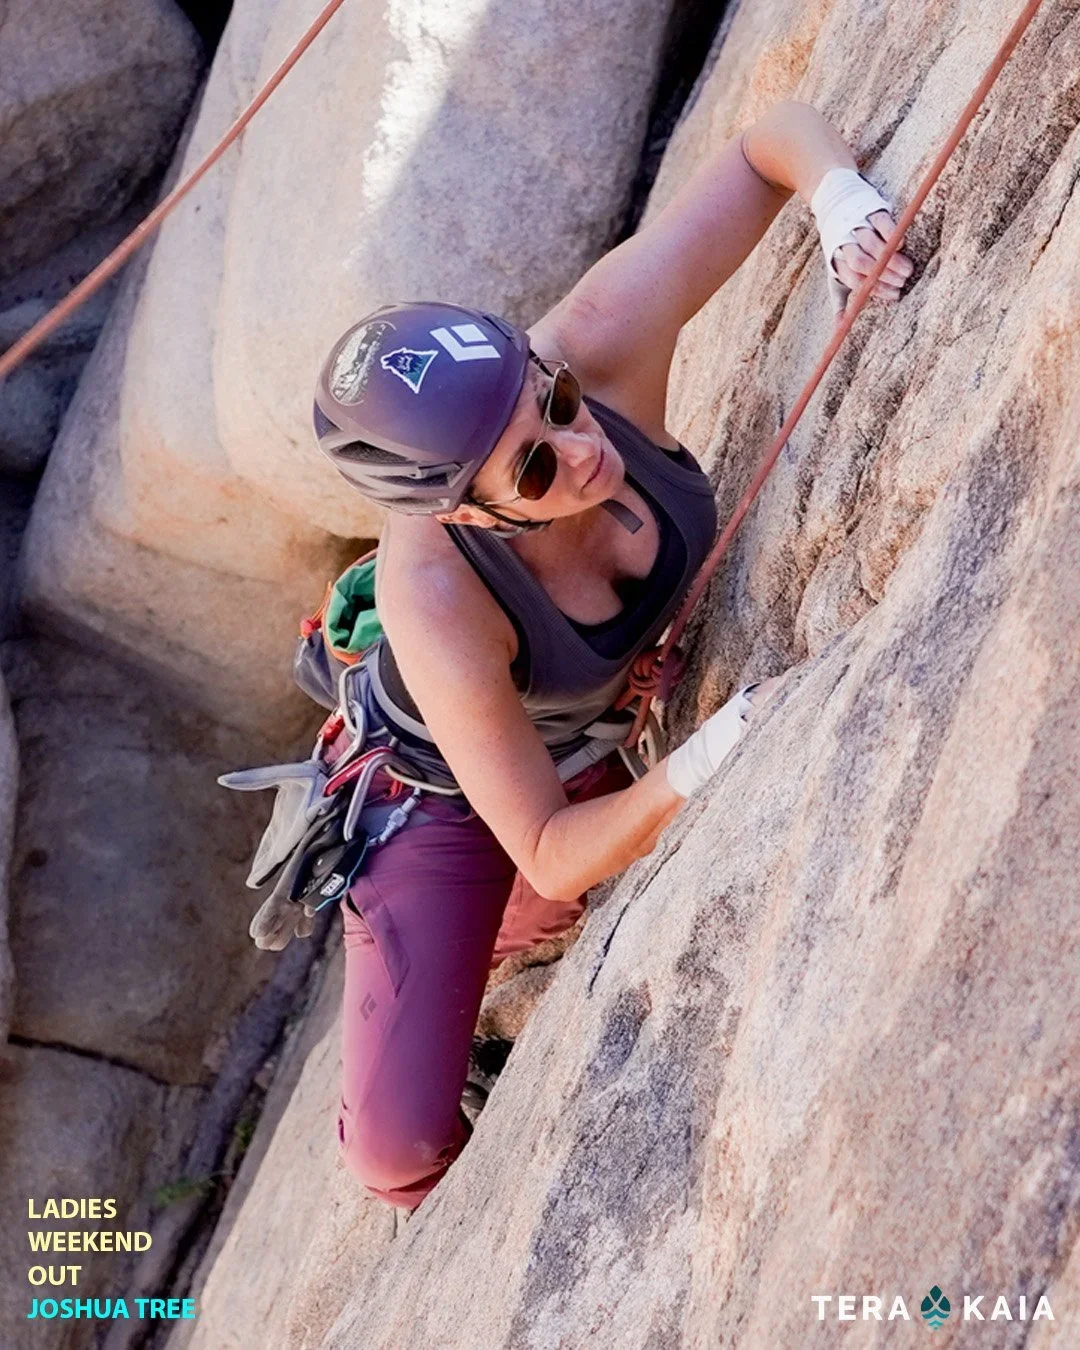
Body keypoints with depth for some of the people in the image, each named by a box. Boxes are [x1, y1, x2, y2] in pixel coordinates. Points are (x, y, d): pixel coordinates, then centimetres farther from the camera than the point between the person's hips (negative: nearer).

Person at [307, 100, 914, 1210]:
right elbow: (549, 853, -33)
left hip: (597, 740, 5)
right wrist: (688, 772, -50)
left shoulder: (600, 342, -37)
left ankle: (462, 973, 66)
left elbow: (773, 137, -25)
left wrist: (838, 197, -47)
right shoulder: (436, 599, -44)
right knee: (399, 1141, -10)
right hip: (447, 789, -4)